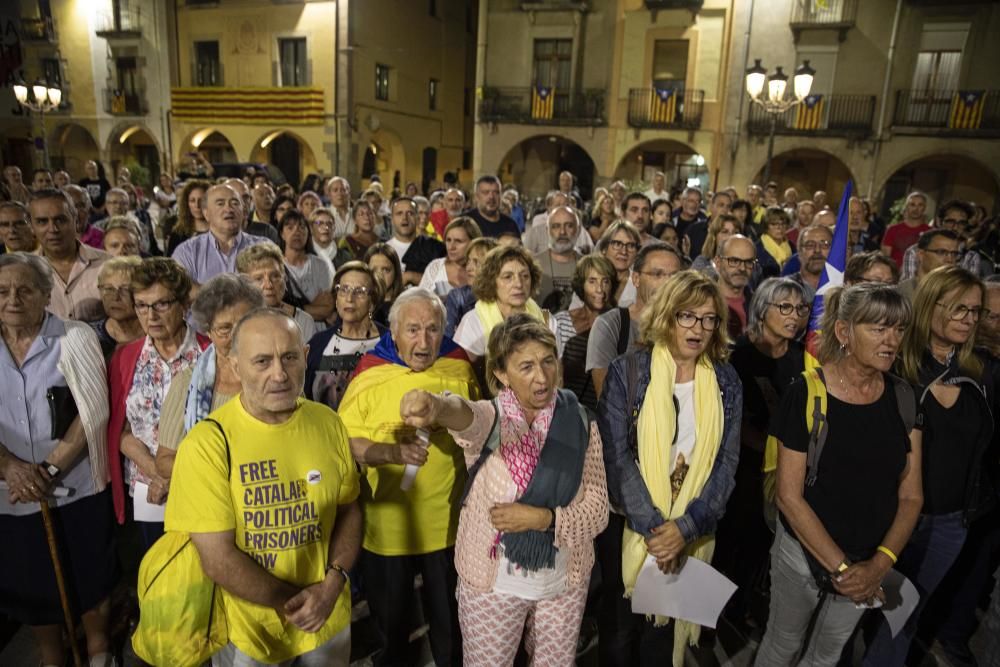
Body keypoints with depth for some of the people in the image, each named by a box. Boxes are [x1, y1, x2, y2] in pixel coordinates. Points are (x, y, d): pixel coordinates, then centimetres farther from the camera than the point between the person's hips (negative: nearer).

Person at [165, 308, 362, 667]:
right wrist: (296, 600, -13)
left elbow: (349, 510, 2)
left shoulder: (329, 423, -8)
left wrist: (333, 583, -11)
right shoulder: (207, 442, -19)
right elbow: (218, 559, -18)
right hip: (247, 631, -3)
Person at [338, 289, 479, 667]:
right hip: (387, 524, -1)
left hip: (448, 523, 1)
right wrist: (392, 453, -27)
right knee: (389, 617, 23)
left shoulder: (460, 367, -5)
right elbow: (346, 442, -13)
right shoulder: (371, 373, -11)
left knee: (449, 619, 22)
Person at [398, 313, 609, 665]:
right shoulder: (490, 417, -16)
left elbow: (597, 511, -8)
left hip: (565, 579, 2)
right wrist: (436, 407, -65)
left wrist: (543, 517, -25)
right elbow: (465, 415, -42)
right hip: (493, 581, -2)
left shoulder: (580, 422, -9)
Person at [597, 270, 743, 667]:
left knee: (665, 627, 18)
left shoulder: (726, 382, -1)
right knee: (620, 626, 15)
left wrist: (685, 527, -15)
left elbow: (726, 463, -4)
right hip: (627, 525, -2)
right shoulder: (627, 371, -10)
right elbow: (615, 456, -14)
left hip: (692, 532, 2)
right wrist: (652, 526, -19)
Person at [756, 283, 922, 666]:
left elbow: (911, 496, -2)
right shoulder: (807, 395, -19)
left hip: (871, 560, 4)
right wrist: (840, 567, -17)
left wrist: (878, 565, -13)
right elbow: (789, 495, -17)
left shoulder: (902, 399, -5)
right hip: (804, 552, -4)